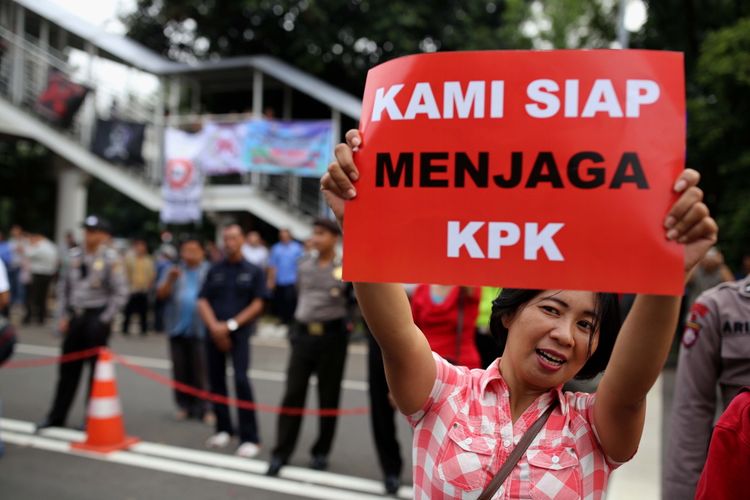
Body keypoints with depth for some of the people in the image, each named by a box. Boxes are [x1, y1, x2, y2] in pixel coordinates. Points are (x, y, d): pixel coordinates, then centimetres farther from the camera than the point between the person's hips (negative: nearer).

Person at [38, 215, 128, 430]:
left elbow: (120, 293, -12)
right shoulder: (74, 256, 7)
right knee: (68, 367, 13)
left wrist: (104, 320, -12)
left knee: (96, 368, 5)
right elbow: (64, 286, 13)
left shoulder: (111, 258, -11)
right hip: (74, 316, 6)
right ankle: (56, 417, 24)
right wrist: (63, 316, 7)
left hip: (97, 317, -6)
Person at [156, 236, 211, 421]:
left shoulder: (210, 271, 3)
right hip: (178, 328, 3)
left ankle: (201, 407, 1)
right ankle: (184, 406, 17)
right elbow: (161, 294, 3)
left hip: (200, 329, -3)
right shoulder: (175, 271, 12)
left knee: (200, 371, -5)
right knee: (181, 370, 7)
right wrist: (170, 279, -13)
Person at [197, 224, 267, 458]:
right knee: (216, 380, 7)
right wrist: (214, 326, -11)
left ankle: (250, 438, -9)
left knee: (241, 380, -14)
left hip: (239, 332, -4)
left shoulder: (253, 271, 4)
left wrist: (231, 325, -10)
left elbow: (257, 305, -2)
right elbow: (203, 302, 5)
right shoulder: (214, 270, 11)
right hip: (214, 332, 4)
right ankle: (223, 429, 23)